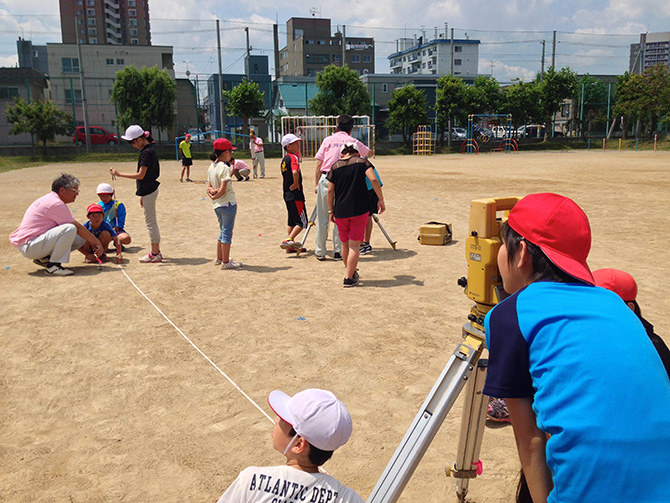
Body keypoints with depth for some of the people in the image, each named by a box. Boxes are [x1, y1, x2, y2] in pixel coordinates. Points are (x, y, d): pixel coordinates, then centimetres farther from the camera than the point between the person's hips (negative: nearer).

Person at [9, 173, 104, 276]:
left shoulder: (51, 200, 15)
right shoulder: (56, 203, -17)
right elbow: (78, 227, -14)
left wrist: (91, 242, 15)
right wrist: (97, 242, -5)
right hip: (29, 247, -10)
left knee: (80, 239, 3)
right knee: (70, 229, -28)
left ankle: (43, 258, 9)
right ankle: (53, 266, -20)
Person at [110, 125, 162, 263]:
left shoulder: (147, 152, -17)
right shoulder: (147, 151, 13)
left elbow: (141, 175, -20)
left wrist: (119, 174, -17)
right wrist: (142, 195, 19)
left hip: (148, 191, -10)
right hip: (149, 190, 10)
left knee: (150, 221, -5)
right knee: (151, 221, 14)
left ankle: (155, 254, 1)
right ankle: (156, 252, 21)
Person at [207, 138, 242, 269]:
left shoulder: (211, 167, 10)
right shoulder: (224, 168, -16)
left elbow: (208, 187, 10)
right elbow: (223, 190, -20)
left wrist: (212, 191, -10)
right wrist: (215, 196, -4)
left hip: (216, 205, 8)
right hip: (228, 204, -8)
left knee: (223, 231, 20)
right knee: (227, 232, 0)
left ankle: (219, 258, 28)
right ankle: (226, 262, 6)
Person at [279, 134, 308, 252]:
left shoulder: (284, 159, 13)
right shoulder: (294, 158, -14)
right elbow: (295, 172, -32)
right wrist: (296, 183, -18)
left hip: (287, 194, 9)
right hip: (295, 194, -9)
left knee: (292, 221, 16)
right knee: (302, 222, -4)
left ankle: (291, 245, 20)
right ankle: (289, 240, -13)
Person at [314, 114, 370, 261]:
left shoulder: (327, 140, 8)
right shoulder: (353, 141, 7)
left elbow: (319, 164, 5)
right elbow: (369, 153, 24)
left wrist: (316, 183, 11)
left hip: (325, 179, 1)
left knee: (322, 218, 7)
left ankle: (320, 252, 12)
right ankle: (338, 252, 8)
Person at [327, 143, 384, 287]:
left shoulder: (335, 166, 8)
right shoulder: (362, 162, 2)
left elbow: (330, 190, 6)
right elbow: (373, 179, -13)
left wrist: (331, 210, 14)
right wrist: (381, 200, -7)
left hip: (340, 211, 3)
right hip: (360, 210, -2)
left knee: (345, 244, 18)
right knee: (354, 245, 2)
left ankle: (351, 272, 32)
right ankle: (349, 278, 0)